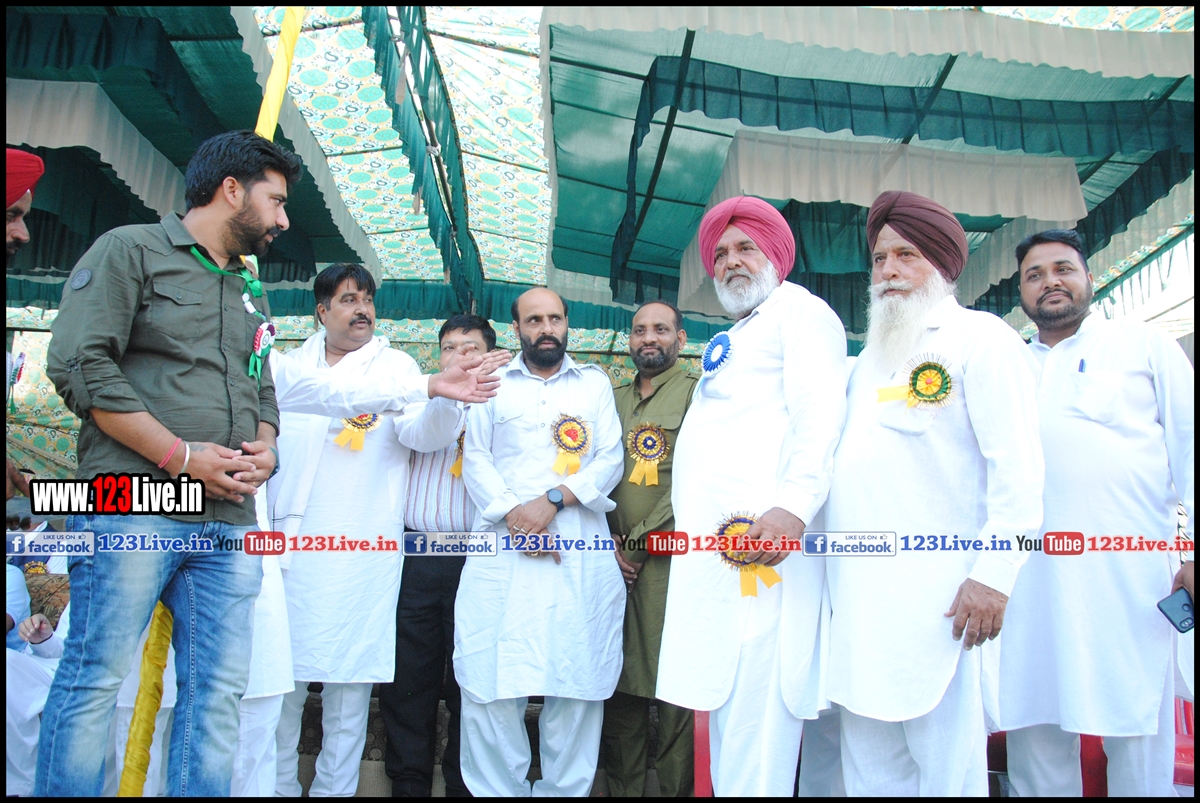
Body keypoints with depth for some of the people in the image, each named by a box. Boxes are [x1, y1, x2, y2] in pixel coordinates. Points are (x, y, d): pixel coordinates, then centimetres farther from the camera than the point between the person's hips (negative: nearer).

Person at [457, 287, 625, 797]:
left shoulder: (596, 384, 16)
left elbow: (610, 460, 6)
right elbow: (475, 459, 7)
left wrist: (555, 498, -10)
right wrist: (513, 513, -9)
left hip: (579, 553, 0)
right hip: (502, 550, 0)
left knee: (576, 680, -2)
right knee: (490, 681, -4)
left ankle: (563, 789, 13)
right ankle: (499, 789, 11)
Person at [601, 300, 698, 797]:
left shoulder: (698, 393, 1)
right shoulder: (613, 399, 17)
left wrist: (639, 542, -8)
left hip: (670, 559, -5)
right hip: (616, 562, 5)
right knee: (620, 683, 9)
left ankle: (676, 788, 11)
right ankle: (621, 786, 20)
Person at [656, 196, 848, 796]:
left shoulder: (799, 310, 2)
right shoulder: (734, 337, 30)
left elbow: (818, 415, -14)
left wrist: (793, 506, -27)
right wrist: (690, 520, 21)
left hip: (759, 535, -9)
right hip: (716, 544, 9)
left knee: (753, 707, -11)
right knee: (724, 697, 11)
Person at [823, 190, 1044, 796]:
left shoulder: (980, 337, 0)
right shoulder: (871, 358, 22)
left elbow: (1017, 466, -9)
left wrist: (993, 575, -17)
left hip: (935, 597, -7)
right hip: (859, 598, 7)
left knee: (945, 766, 0)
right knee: (870, 767, 11)